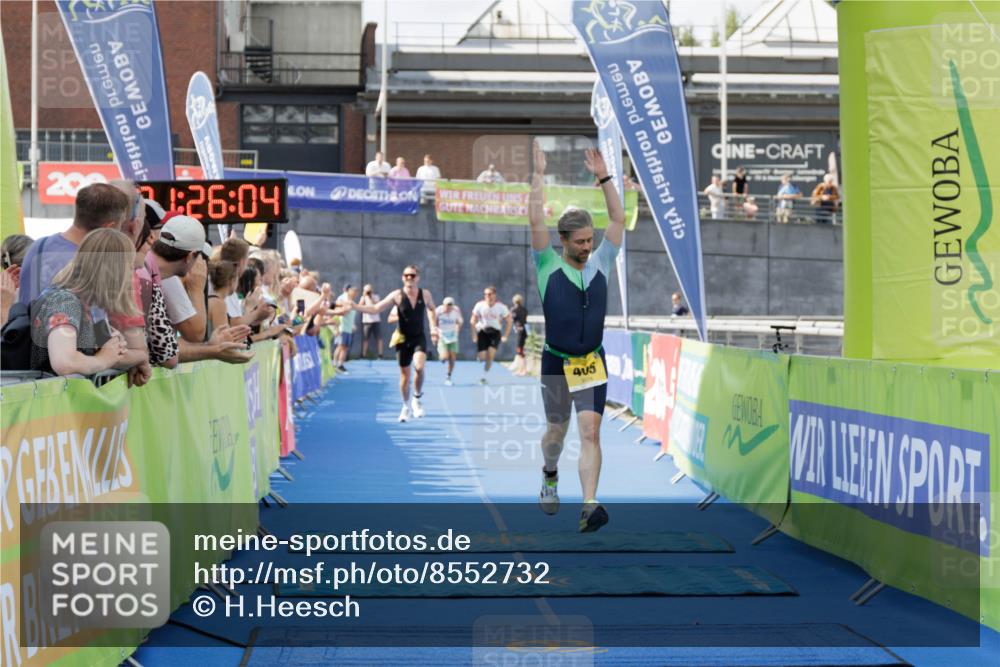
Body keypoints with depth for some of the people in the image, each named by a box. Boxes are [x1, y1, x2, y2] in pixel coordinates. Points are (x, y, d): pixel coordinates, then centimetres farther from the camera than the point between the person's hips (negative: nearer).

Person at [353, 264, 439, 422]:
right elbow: (375, 308, -10)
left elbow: (431, 309, 18)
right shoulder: (397, 295, -9)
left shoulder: (425, 294, -3)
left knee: (419, 366, -25)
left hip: (419, 338, 0)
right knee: (404, 375, 6)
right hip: (403, 339, 0)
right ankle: (406, 406, 27)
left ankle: (417, 399, -2)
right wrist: (355, 306, -21)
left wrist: (433, 327, 9)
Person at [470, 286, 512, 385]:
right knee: (482, 357, -9)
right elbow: (472, 321, -1)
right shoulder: (479, 305, -11)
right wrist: (474, 335, -5)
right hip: (482, 332, 0)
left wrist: (505, 336, -2)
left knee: (490, 355, -18)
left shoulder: (501, 307, -11)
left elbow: (509, 321, 1)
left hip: (495, 332, 0)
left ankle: (484, 377, -3)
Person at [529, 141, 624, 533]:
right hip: (556, 363, -1)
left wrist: (603, 177, -2)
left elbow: (618, 220, 3)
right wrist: (539, 175, -13)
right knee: (557, 431, 14)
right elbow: (536, 221, -13)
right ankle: (550, 475, 47)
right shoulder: (548, 266, -4)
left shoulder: (600, 263, 4)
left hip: (593, 364, 1)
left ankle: (589, 508, -22)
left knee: (590, 432, -13)